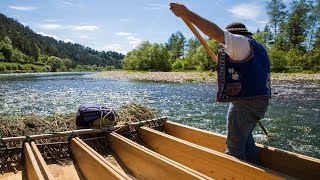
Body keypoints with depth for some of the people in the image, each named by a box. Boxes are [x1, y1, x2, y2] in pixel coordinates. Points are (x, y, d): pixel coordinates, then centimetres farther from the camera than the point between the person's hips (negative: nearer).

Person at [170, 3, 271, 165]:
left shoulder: (242, 43, -9)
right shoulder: (258, 48, 22)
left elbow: (216, 33, -24)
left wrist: (187, 14, -24)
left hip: (245, 103, -10)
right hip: (260, 100, 11)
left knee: (235, 146, -1)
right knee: (245, 138, 25)